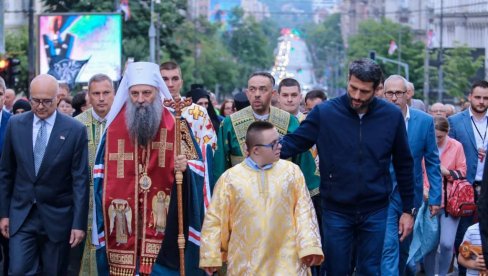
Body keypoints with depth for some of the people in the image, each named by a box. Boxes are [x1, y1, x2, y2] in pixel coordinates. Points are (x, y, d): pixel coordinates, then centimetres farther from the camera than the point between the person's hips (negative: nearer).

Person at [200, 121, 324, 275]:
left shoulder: (291, 171, 3)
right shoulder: (230, 178, 0)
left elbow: (303, 210, 1)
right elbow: (216, 218, 4)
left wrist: (309, 247, -7)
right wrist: (210, 257, 4)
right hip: (246, 264, 0)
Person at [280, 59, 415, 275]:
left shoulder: (392, 116, -5)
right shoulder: (324, 113, -9)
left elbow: (403, 165, 3)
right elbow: (293, 142, -8)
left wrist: (408, 210, 4)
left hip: (375, 212, 1)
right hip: (336, 211, 0)